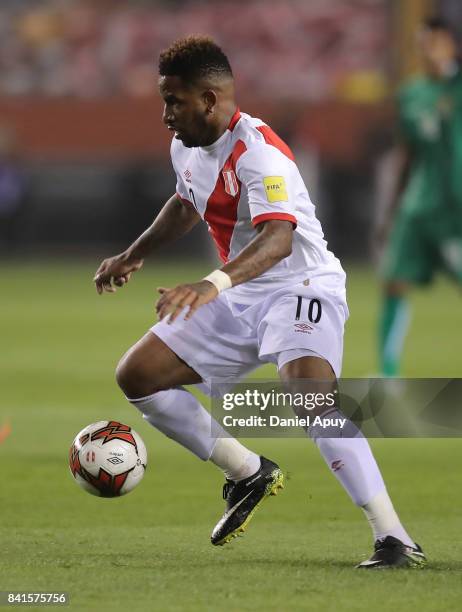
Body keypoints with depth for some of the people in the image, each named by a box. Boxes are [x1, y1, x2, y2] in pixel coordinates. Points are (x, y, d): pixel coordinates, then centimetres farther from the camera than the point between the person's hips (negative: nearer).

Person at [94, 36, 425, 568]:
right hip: (239, 298, 9)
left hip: (301, 287, -9)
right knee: (136, 376, 3)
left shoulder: (258, 152, -24)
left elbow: (278, 239, -39)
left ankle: (392, 538, -33)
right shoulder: (186, 149, 5)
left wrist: (213, 283, -54)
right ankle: (248, 474, 16)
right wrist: (133, 256, 29)